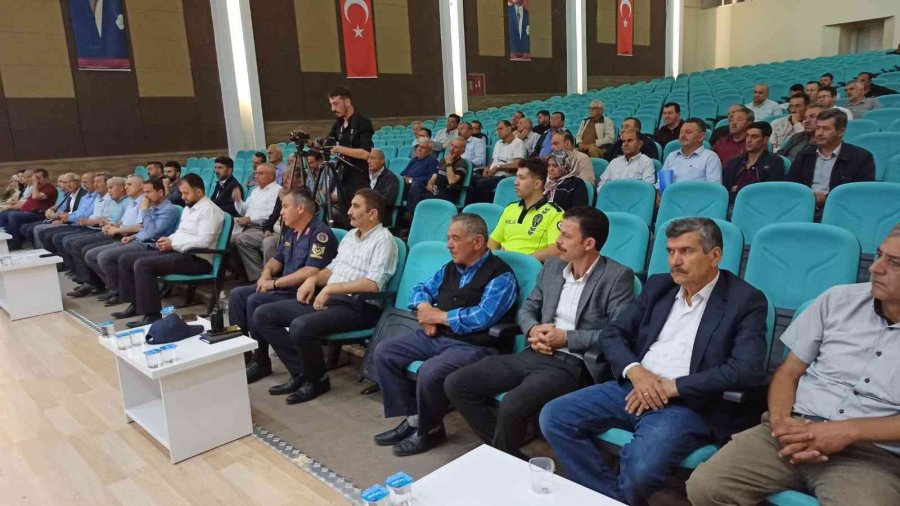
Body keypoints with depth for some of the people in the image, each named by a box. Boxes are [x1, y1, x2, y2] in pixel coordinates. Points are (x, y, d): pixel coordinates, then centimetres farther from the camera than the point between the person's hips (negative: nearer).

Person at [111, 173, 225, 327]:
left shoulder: (209, 209, -11)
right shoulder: (188, 208, 20)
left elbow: (203, 241, -22)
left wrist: (173, 244, -17)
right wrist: (168, 241, 3)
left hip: (197, 259, -10)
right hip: (179, 252, 10)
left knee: (142, 264, -27)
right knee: (125, 259, 6)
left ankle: (152, 315, -21)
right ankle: (135, 305, 10)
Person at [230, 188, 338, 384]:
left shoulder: (320, 234, -16)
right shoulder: (290, 232, 14)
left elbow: (310, 272, -25)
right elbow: (277, 259, 24)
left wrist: (275, 283, -18)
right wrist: (266, 273, 0)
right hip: (284, 287, 10)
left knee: (255, 301, -24)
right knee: (237, 294, -1)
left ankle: (261, 360, -10)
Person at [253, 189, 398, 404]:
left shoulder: (383, 239, -8)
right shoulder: (350, 235, 19)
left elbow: (374, 284, -20)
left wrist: (331, 288, -19)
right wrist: (313, 279, 4)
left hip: (357, 307, -9)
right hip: (329, 299, 9)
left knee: (301, 326, -33)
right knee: (263, 314, 0)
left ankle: (317, 379, -5)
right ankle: (301, 372, 2)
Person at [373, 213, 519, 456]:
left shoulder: (500, 275, -12)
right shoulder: (450, 268, 12)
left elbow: (481, 317, -23)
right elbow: (421, 289, 20)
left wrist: (439, 315, -12)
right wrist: (424, 310, -4)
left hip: (473, 346, -8)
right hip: (436, 336, 8)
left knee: (429, 373, -32)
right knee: (384, 352, -2)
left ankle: (429, 430, -3)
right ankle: (412, 419, 3)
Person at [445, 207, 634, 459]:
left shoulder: (618, 276, -5)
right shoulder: (552, 266, 13)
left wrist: (566, 338, -15)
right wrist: (533, 330, -3)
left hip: (571, 363, -7)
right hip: (533, 354, 7)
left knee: (512, 407, -33)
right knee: (456, 384, -6)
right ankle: (509, 454, 6)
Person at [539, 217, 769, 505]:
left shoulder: (746, 301, -3)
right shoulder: (658, 286, 13)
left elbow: (748, 370, -15)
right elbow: (611, 333, 10)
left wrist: (672, 386, -17)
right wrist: (635, 371, -10)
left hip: (689, 403, -5)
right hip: (634, 389, 6)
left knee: (640, 468, -32)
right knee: (553, 417, -12)